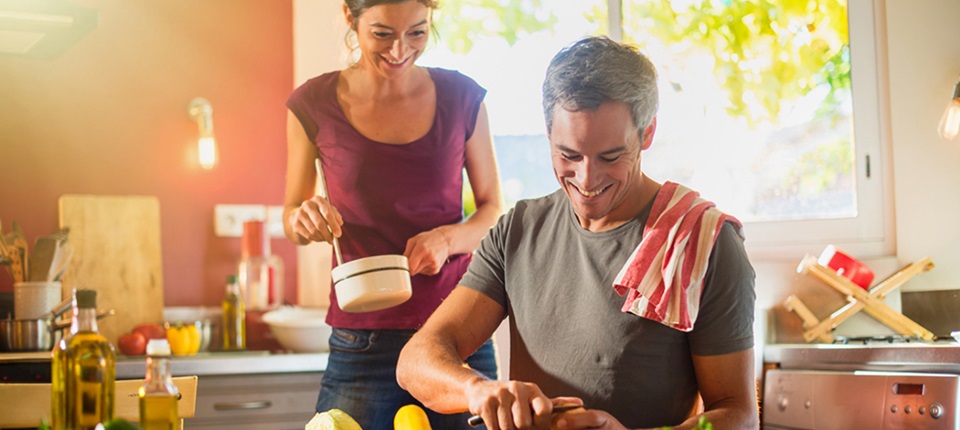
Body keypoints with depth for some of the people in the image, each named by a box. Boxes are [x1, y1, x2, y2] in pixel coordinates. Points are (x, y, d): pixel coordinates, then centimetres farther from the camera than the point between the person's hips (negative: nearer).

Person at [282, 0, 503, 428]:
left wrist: (447, 238, -11)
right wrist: (302, 220, -13)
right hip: (362, 341, -1)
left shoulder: (462, 97, 2)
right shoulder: (314, 105, -1)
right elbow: (292, 216, 11)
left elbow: (494, 211, 10)